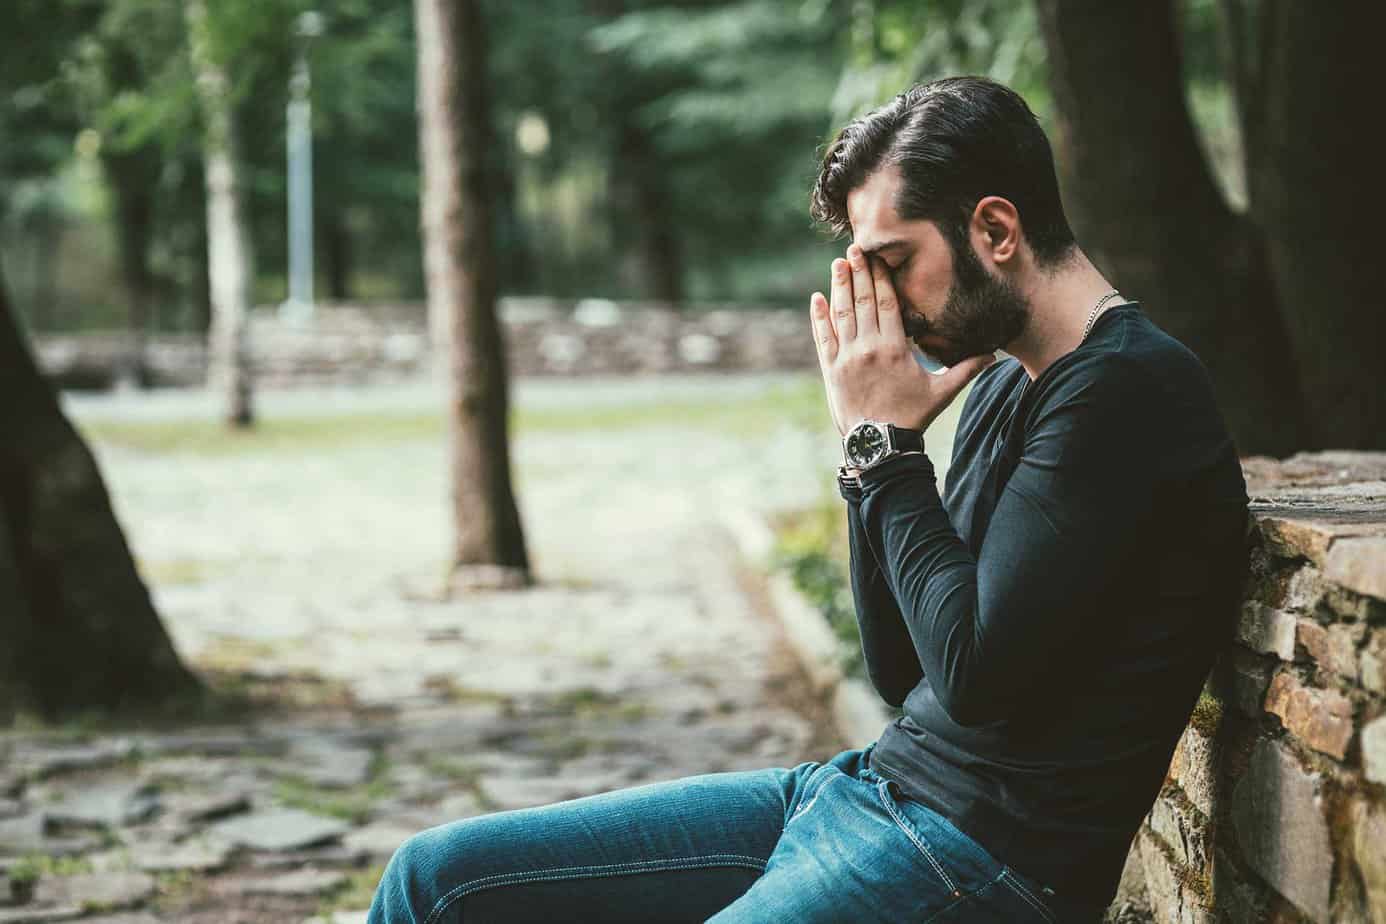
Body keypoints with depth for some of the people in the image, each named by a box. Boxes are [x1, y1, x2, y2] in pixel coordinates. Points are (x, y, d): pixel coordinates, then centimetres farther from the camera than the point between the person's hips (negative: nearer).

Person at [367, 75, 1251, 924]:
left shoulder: (1129, 388, -15)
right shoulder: (1003, 387, 13)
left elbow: (976, 673, -22)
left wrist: (887, 445, -11)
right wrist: (875, 448, 2)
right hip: (869, 783, 9)